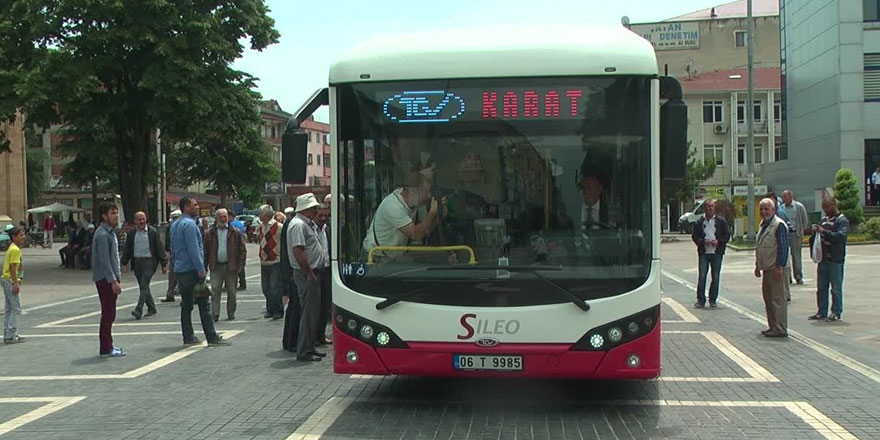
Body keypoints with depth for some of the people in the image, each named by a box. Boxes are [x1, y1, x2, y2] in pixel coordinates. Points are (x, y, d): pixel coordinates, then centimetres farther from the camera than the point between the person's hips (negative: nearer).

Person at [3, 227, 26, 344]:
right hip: (11, 281, -10)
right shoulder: (15, 250, -15)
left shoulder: (12, 248, 16)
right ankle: (11, 336, -6)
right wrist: (16, 283, -22)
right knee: (16, 309, -7)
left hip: (6, 281, 10)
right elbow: (12, 267, -21)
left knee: (9, 309, 13)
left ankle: (8, 335, 17)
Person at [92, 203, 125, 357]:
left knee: (109, 313, 14)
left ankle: (108, 345, 21)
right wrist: (113, 281, -21)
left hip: (111, 278, 10)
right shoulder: (102, 234, -15)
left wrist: (118, 279, 19)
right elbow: (104, 261, -20)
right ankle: (105, 349, -1)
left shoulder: (111, 233, 16)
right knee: (108, 313, -6)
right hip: (105, 279, -10)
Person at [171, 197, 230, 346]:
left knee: (186, 305, 10)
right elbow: (193, 249, -19)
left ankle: (188, 337, 12)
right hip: (192, 270, -9)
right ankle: (212, 337, -6)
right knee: (204, 304, -6)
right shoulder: (189, 224, -14)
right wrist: (201, 269, -17)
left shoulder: (175, 225, 16)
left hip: (179, 270, 9)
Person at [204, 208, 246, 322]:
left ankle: (231, 314, 18)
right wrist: (205, 265, -2)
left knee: (231, 292, 7)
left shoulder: (235, 232, 3)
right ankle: (215, 314, -6)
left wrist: (240, 265, -5)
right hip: (216, 267, 0)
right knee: (215, 290, -8)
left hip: (231, 266, 0)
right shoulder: (210, 233, 5)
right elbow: (206, 250, 6)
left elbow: (242, 249, 2)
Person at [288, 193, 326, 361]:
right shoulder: (298, 225, -16)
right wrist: (309, 274, -20)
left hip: (312, 273, 10)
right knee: (309, 312, -7)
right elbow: (298, 251, -24)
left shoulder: (309, 224, 16)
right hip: (306, 274, -10)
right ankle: (304, 351, -2)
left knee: (314, 311, 14)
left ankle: (309, 347, 22)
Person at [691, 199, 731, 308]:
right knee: (702, 277, -4)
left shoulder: (721, 221, 5)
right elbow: (694, 236, 8)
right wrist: (703, 241, -10)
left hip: (717, 253, 0)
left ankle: (713, 300, 14)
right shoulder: (699, 222, 7)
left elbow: (727, 235, 5)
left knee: (716, 277, 4)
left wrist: (719, 241, -11)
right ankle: (701, 300, 2)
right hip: (704, 253, 0)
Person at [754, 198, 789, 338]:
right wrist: (757, 265, 21)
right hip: (766, 268, 10)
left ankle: (780, 329, -3)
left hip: (776, 269, -10)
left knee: (778, 299, -6)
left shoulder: (779, 225, -13)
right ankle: (773, 326, 22)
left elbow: (783, 247, -17)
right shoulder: (764, 225, 16)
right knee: (768, 298, 14)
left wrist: (779, 267, -21)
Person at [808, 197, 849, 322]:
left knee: (836, 288, 0)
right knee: (821, 287, 11)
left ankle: (836, 313, 8)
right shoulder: (824, 220, 15)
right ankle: (822, 312, 18)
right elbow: (817, 238, 21)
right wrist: (815, 232, -1)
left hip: (835, 260, -7)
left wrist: (824, 231, -25)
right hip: (823, 259, 7)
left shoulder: (842, 221, -6)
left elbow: (841, 236, -21)